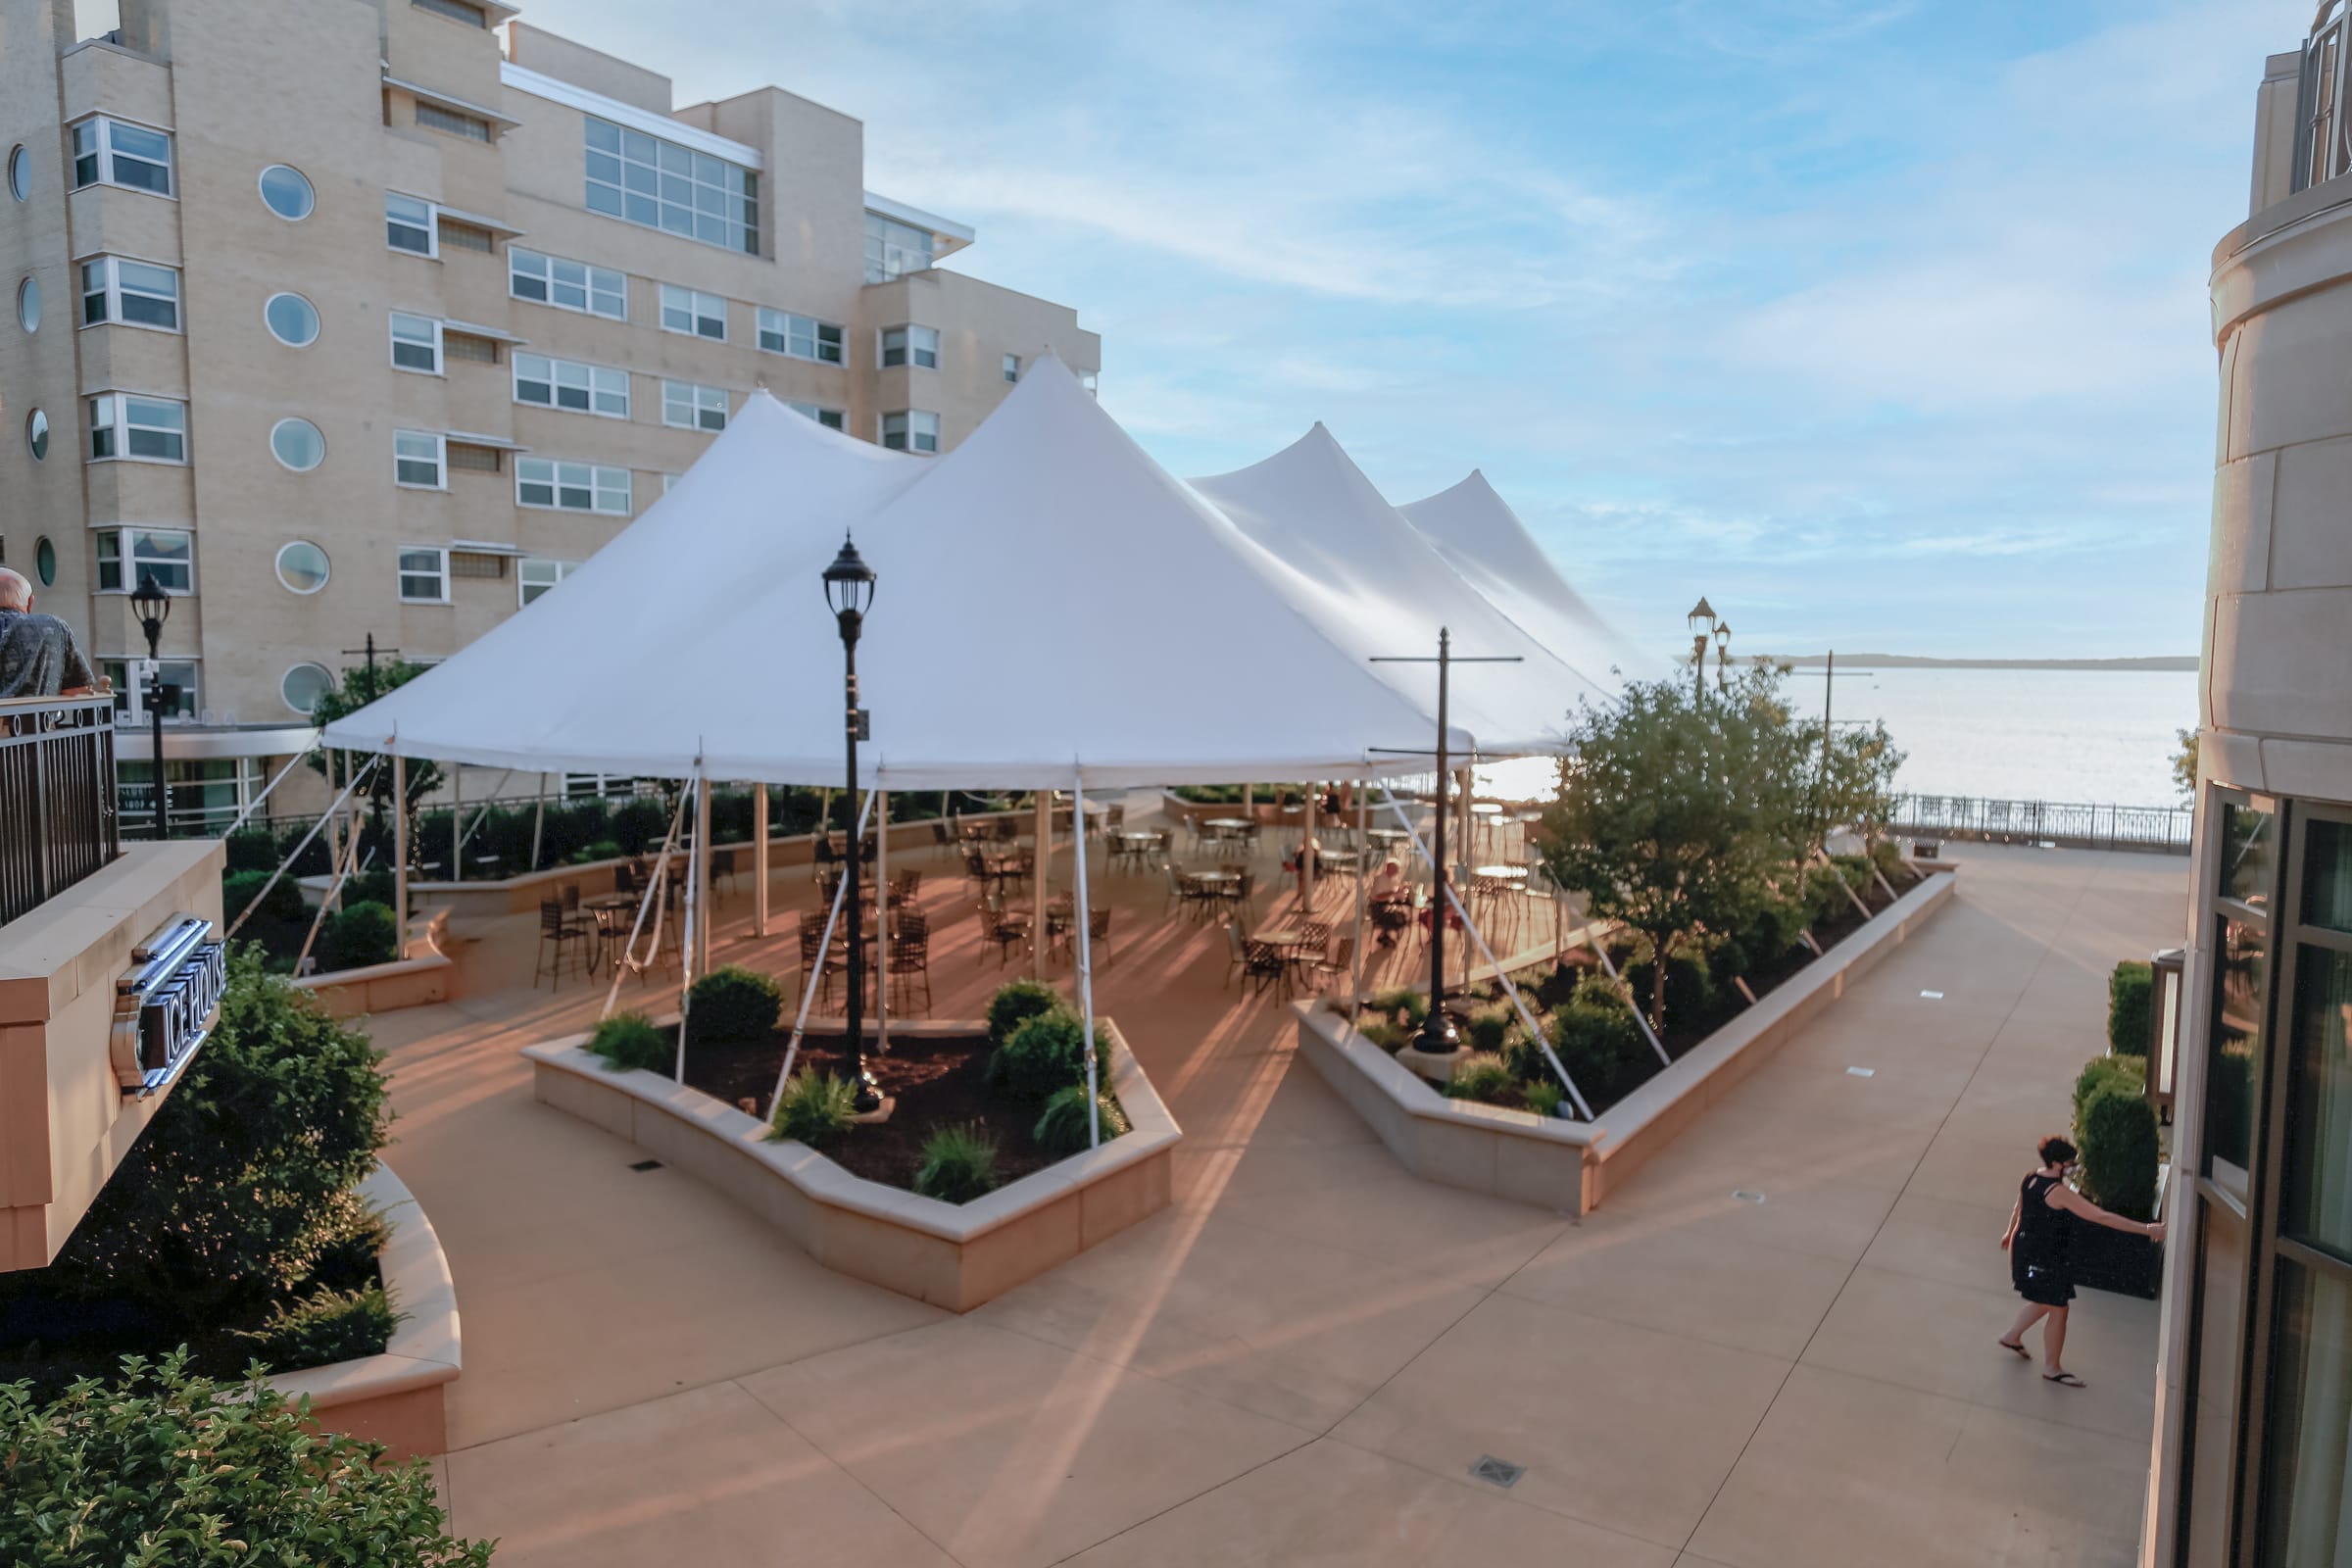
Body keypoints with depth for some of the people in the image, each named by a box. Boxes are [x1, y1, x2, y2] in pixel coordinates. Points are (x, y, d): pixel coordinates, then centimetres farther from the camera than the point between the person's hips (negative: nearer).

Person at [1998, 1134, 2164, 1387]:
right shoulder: (2059, 1192, -29)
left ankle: (2012, 1336, 42)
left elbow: (2019, 1208, 18)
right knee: (2058, 1311, 9)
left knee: (2046, 1302, 27)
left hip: (2024, 1248, 9)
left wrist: (2010, 1231, 35)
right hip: (2044, 1259, -9)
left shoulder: (2031, 1177, -1)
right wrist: (2146, 1229, -24)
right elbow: (2103, 1218, -29)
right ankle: (2051, 1368, 25)